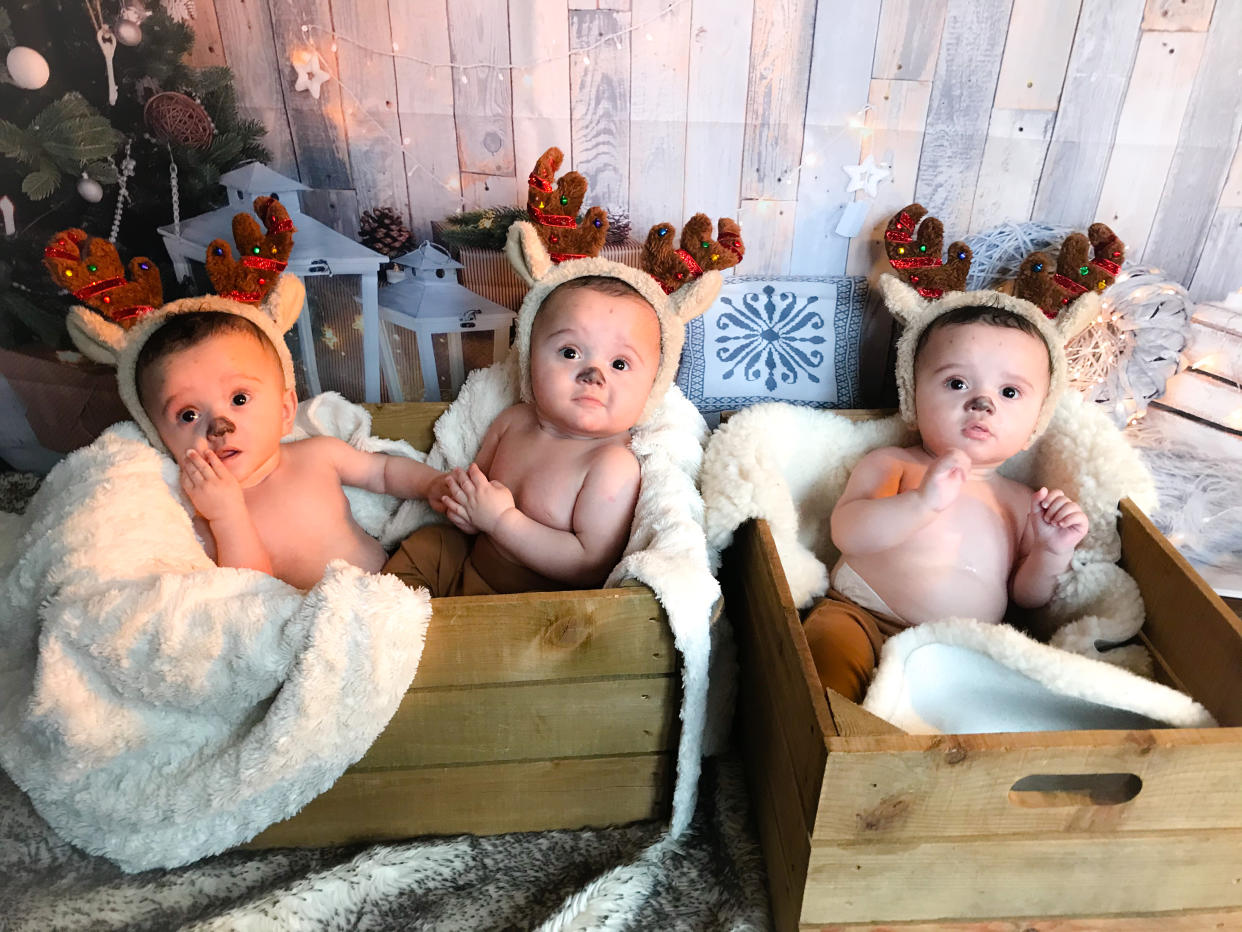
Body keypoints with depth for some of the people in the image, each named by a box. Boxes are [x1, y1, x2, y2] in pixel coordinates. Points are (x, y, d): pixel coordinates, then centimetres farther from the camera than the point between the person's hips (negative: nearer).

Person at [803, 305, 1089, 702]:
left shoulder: (1019, 501, 17)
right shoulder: (890, 464, 5)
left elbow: (1026, 596, 19)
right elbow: (847, 533, -12)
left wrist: (1053, 552, -2)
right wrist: (923, 501, -26)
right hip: (861, 616, -4)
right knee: (833, 641, -34)